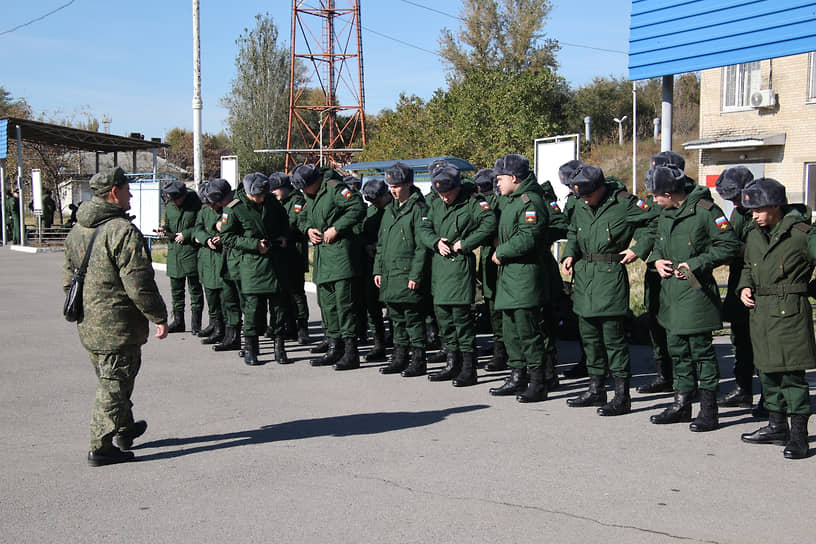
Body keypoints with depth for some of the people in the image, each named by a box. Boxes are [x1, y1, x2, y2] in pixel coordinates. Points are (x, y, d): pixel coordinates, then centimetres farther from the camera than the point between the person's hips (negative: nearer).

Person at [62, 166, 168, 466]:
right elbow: (139, 284, -22)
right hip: (118, 326, -9)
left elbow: (68, 277, 18)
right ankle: (101, 447, 5)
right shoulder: (123, 231, -20)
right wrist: (159, 316, -12)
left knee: (109, 381, 22)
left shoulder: (77, 230, 10)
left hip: (87, 325, 9)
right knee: (114, 386, 0)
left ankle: (124, 430, 37)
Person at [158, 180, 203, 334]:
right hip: (174, 250, 6)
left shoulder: (196, 204, -9)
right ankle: (178, 320, 22)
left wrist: (187, 234, -15)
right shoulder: (169, 206, 9)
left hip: (191, 250, -6)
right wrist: (164, 229, 1)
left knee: (194, 287, -2)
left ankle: (196, 322, 4)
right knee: (176, 287, 12)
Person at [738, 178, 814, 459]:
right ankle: (777, 426, 27)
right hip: (760, 311, 7)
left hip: (789, 311, -7)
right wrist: (744, 287, 7)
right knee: (768, 370, 14)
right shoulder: (753, 234, 11)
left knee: (792, 372, -6)